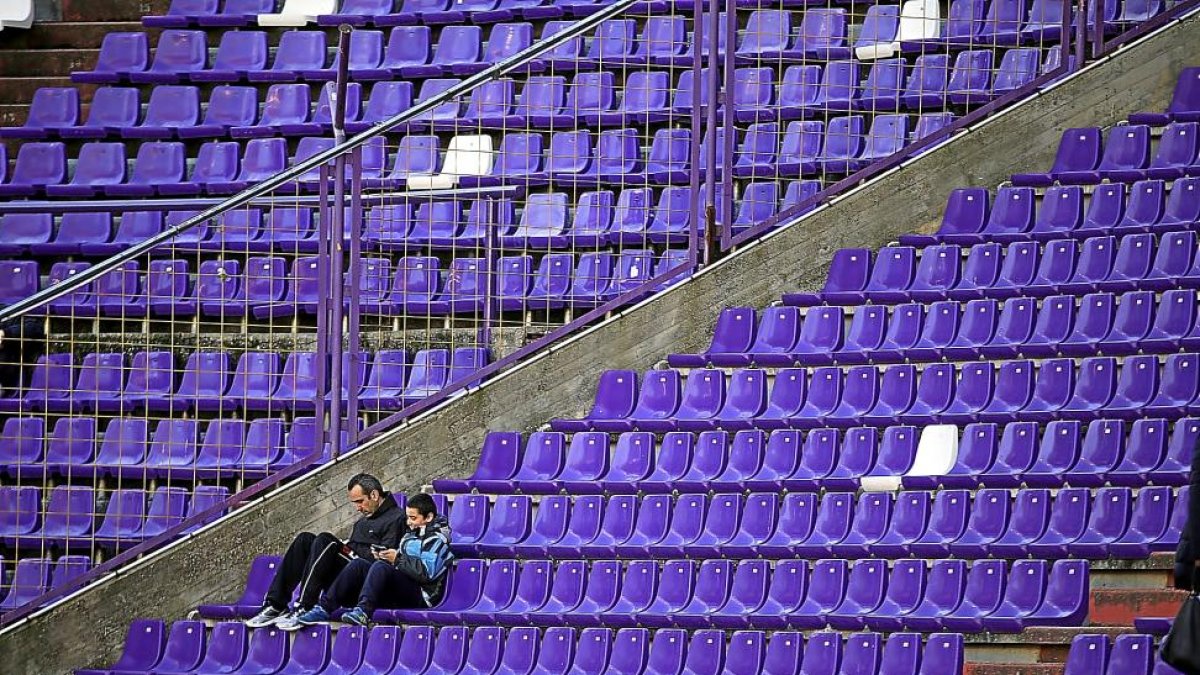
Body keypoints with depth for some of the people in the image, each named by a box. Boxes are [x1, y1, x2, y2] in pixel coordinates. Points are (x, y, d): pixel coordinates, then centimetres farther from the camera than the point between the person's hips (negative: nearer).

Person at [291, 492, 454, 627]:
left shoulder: (437, 539, -2)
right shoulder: (410, 535, 27)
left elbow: (427, 572, -16)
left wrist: (398, 559, -11)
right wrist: (385, 556, 4)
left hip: (420, 595, -8)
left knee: (381, 567, -32)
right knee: (359, 564, -9)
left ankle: (363, 611, -52)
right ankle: (324, 608, -23)